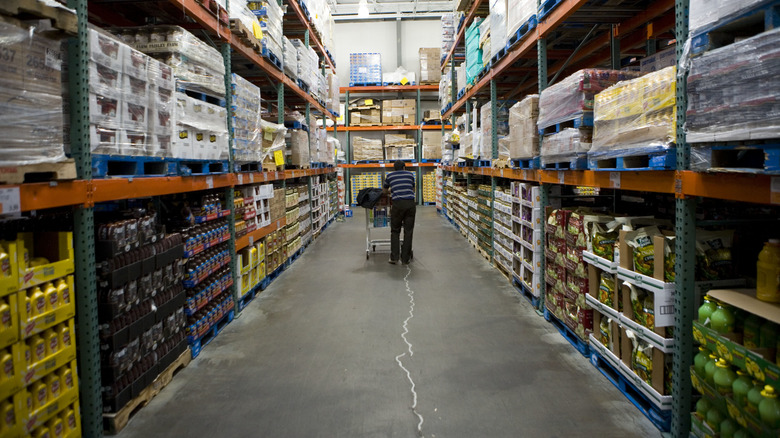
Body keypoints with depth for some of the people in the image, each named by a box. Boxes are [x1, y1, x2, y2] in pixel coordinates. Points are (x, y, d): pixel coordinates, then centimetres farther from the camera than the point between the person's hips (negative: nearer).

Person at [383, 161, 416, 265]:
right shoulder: (410, 174, 20)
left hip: (398, 204, -1)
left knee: (395, 231, 10)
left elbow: (385, 190, 35)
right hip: (410, 203, 1)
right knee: (408, 232, 6)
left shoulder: (390, 175, 18)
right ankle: (405, 259, 9)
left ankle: (394, 257, 6)